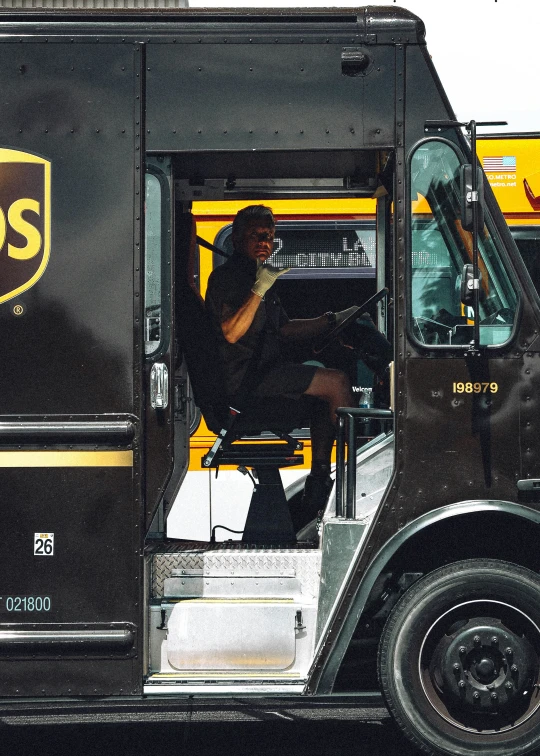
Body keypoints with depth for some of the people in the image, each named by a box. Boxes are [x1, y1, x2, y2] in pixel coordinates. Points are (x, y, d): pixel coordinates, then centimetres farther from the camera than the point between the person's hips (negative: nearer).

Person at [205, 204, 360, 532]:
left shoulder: (259, 275, 22)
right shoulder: (226, 277, -9)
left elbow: (283, 329, 25)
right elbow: (232, 332, -21)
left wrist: (332, 320, 19)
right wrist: (259, 290, -27)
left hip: (264, 368, 10)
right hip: (244, 378, -10)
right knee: (337, 382, -15)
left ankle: (319, 481, 4)